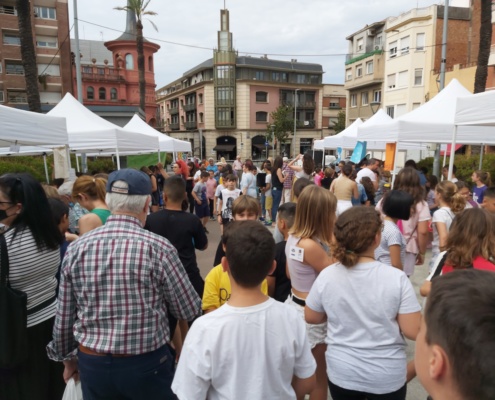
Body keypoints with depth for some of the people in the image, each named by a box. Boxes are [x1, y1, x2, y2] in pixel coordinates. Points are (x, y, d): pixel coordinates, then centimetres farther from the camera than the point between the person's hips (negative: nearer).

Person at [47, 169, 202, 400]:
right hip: (147, 363, -2)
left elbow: (64, 317, 2)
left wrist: (67, 357, 19)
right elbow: (190, 311, -10)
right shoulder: (158, 248, -19)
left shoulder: (76, 249, -8)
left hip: (92, 364, 3)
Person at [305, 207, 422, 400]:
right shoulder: (396, 278, -22)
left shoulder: (326, 276, -16)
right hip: (387, 376, -1)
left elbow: (311, 318, -2)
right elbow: (414, 332, -17)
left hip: (341, 373, 1)